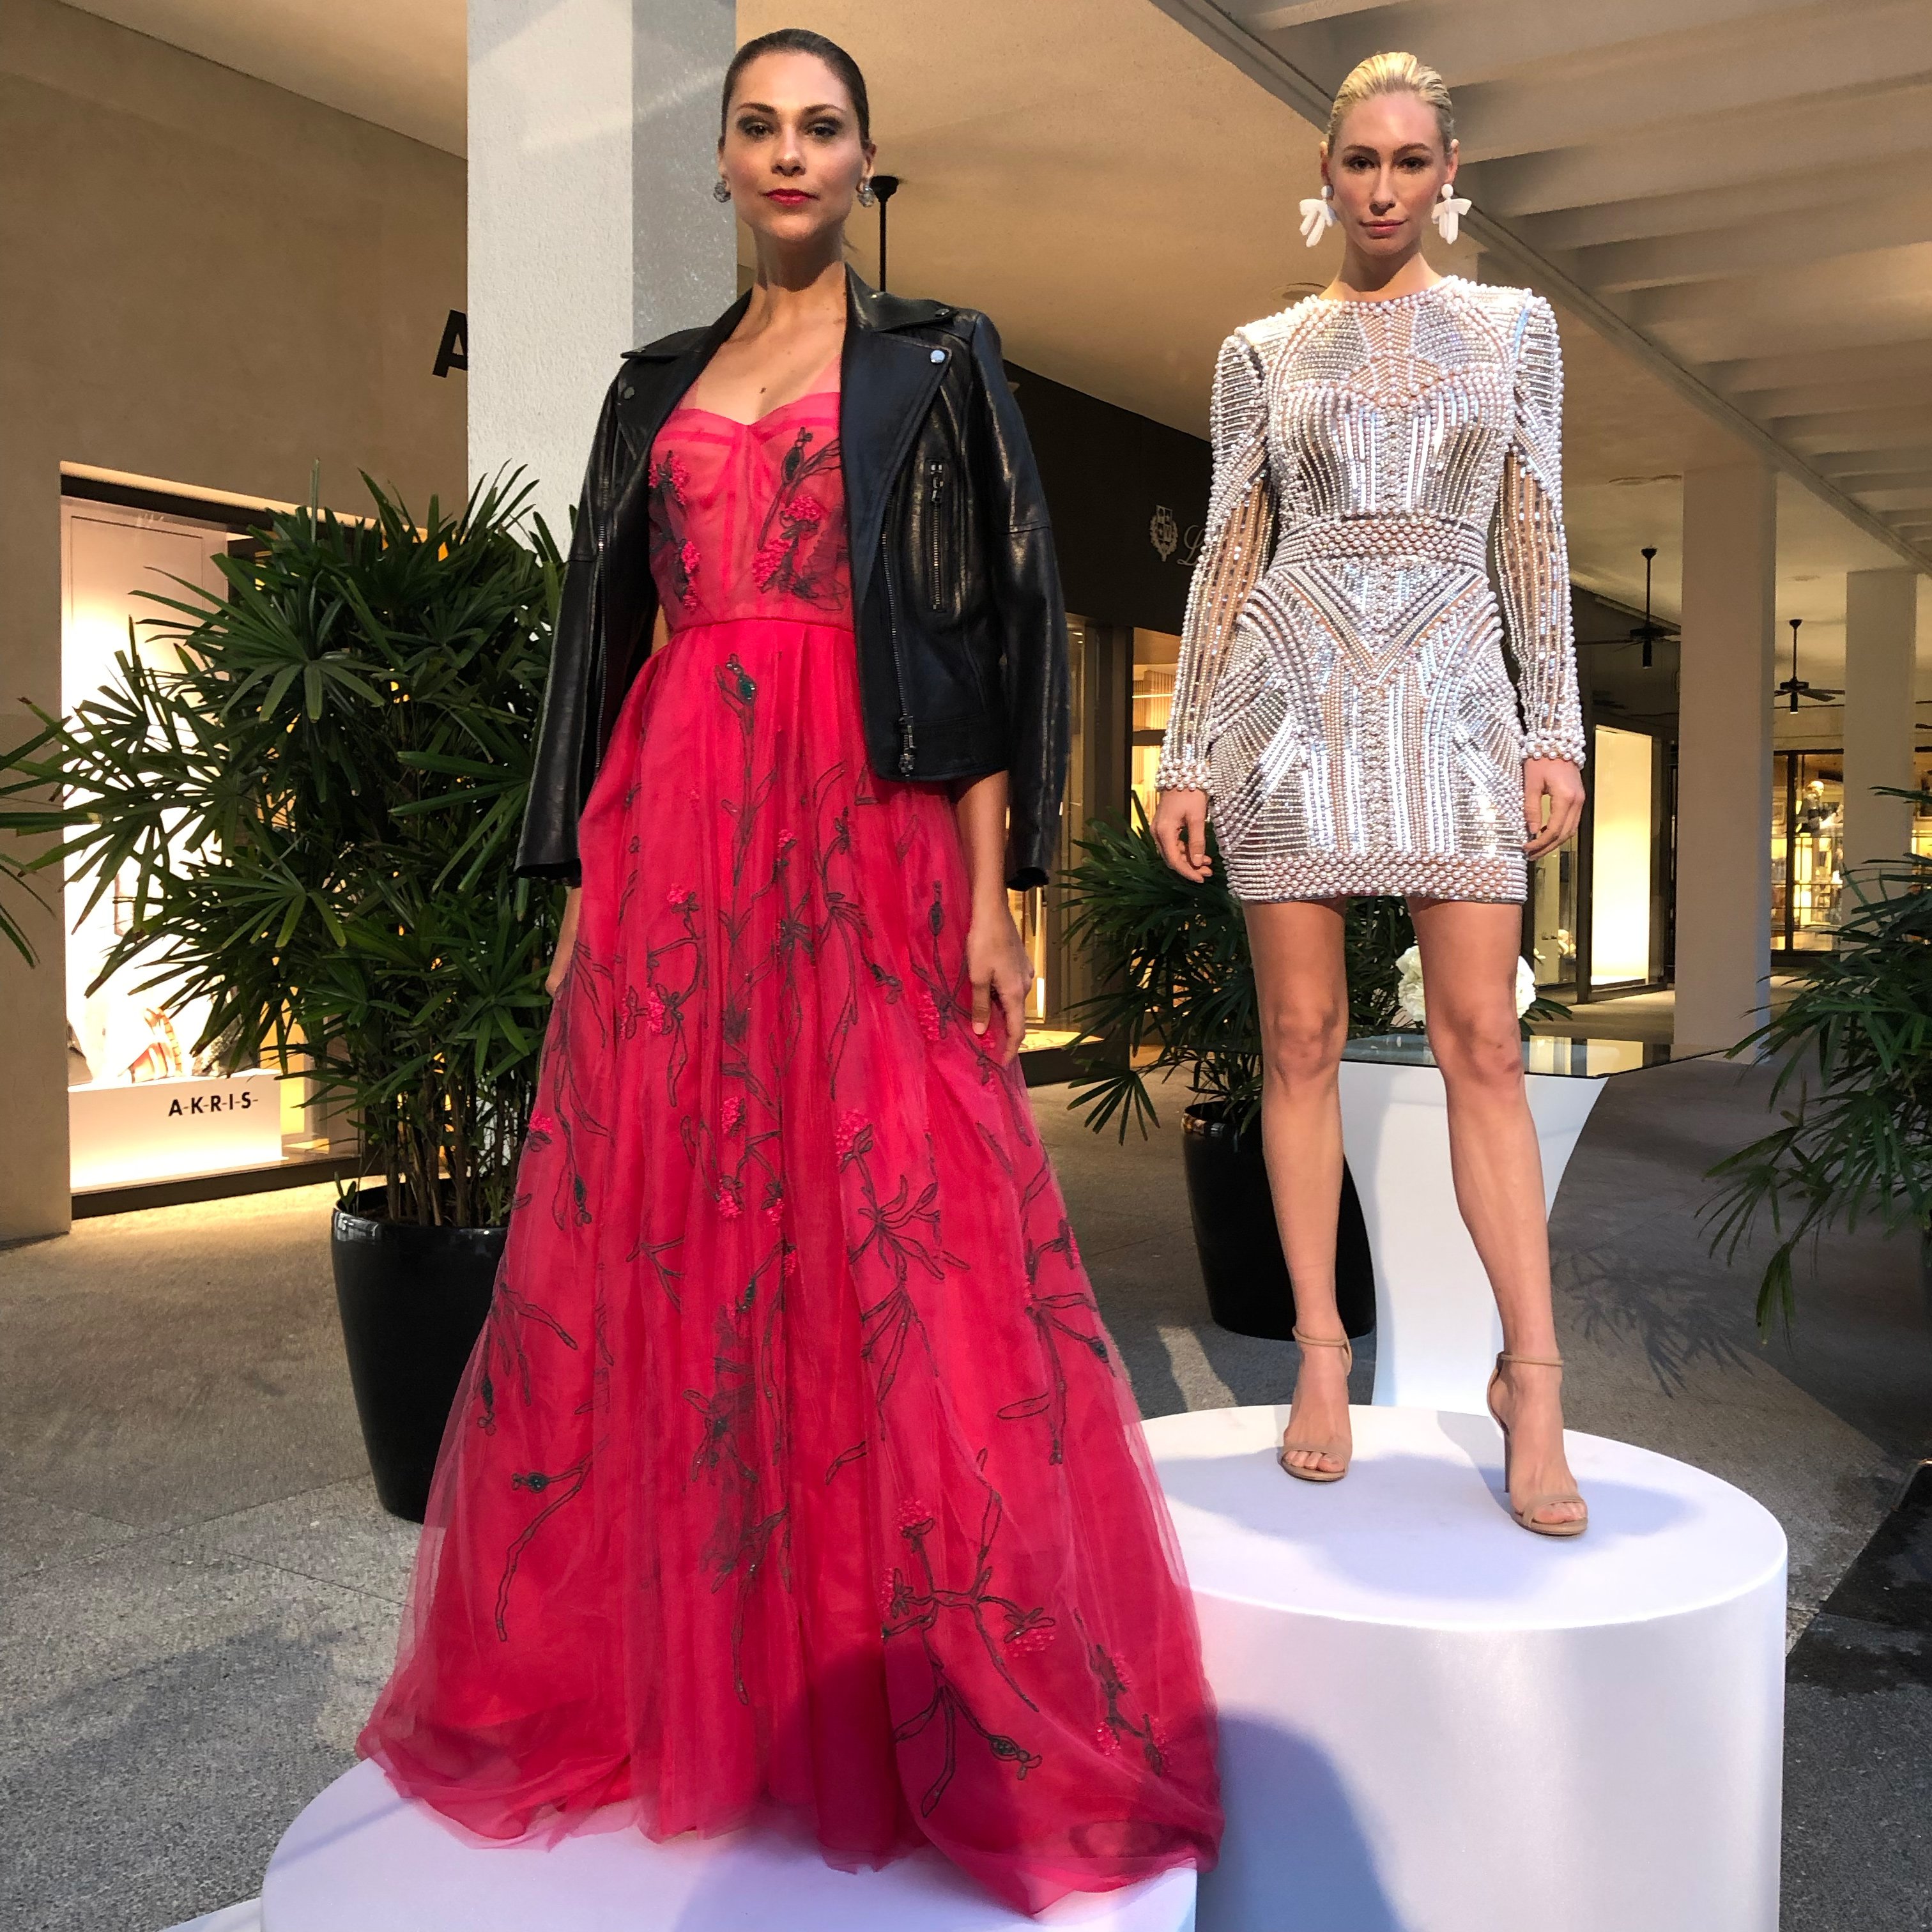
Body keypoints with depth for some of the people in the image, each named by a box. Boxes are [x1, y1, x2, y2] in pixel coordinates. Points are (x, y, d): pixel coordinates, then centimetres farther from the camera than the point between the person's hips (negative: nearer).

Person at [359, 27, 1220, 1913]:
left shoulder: (933, 362, 9)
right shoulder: (660, 383, 20)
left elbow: (984, 626, 0)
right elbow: (615, 633, 16)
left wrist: (991, 893, -10)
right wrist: (585, 882, 8)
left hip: (865, 837, -4)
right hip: (677, 838, 4)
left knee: (892, 1241, -7)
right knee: (656, 1234, 3)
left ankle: (940, 1715, 6)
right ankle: (664, 1678, 19)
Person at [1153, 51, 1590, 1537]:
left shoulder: (1514, 328, 12)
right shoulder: (1264, 354, 11)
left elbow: (1536, 540, 9)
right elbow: (1228, 554, 9)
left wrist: (1557, 726, -1)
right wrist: (1186, 756, 3)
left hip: (1453, 700, 0)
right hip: (1292, 693, 0)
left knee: (1483, 1041, -5)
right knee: (1302, 1036, 1)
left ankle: (1533, 1378, 1)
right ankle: (1322, 1352, 12)